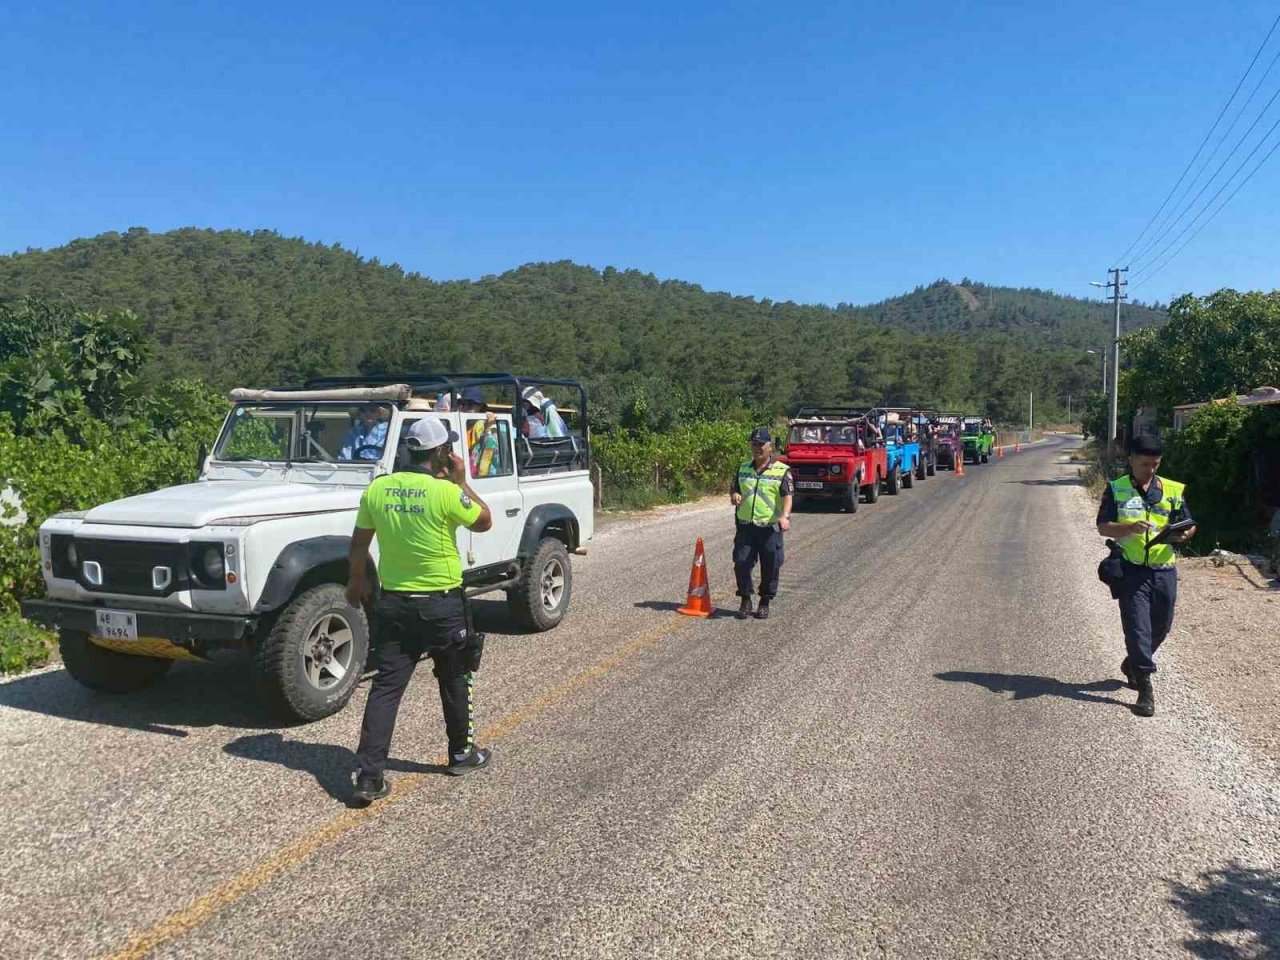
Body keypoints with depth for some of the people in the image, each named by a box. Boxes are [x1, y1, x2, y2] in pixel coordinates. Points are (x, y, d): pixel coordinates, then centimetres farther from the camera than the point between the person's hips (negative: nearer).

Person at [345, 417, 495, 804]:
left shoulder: (377, 489, -2)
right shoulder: (445, 492, -17)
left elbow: (359, 543, 7)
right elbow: (484, 522, -2)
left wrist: (356, 581, 22)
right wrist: (461, 481, 3)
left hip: (393, 603, 4)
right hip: (442, 604, -3)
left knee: (386, 686, 6)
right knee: (455, 680, 17)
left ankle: (368, 775, 2)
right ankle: (462, 753, 32)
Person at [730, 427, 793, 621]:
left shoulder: (782, 470, -1)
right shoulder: (743, 468, 12)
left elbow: (787, 497, -10)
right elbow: (734, 491, 19)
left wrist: (785, 516, -28)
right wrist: (734, 496, -6)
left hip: (770, 528, -3)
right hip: (745, 526, 3)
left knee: (770, 566, 3)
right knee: (741, 563, 0)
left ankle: (765, 603, 19)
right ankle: (745, 600, 16)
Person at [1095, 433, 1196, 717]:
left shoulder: (1173, 490, 6)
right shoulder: (1116, 490, -1)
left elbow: (1189, 525, 10)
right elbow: (1103, 527, -4)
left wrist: (1184, 534, -14)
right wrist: (1130, 527, -22)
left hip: (1164, 569, 4)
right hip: (1131, 570, -3)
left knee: (1161, 627, 16)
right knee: (1137, 627, -6)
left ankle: (1133, 664, 41)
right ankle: (1145, 688, 0)